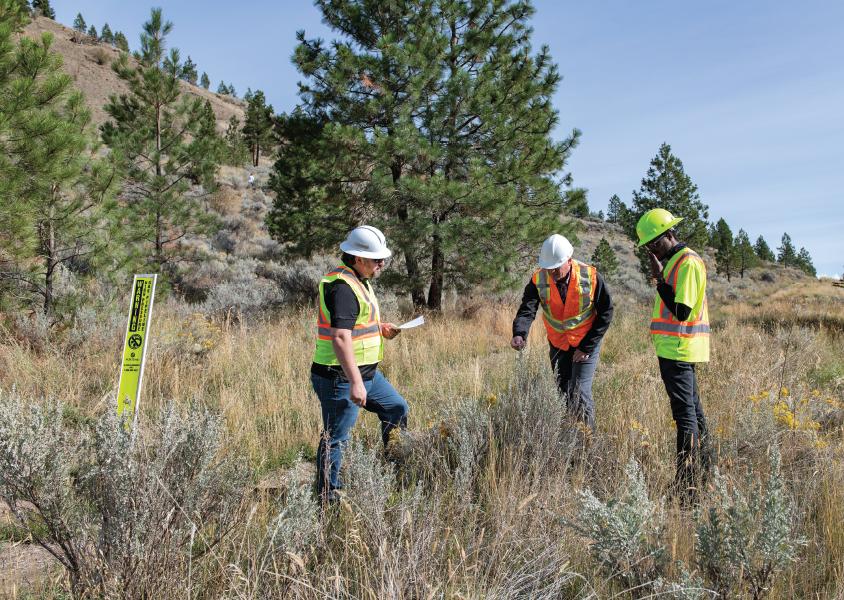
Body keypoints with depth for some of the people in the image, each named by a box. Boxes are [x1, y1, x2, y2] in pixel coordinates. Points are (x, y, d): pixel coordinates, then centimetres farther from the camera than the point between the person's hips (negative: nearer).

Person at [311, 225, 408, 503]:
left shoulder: (357, 280, 13)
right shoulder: (343, 287, -22)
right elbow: (340, 337, -30)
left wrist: (379, 328, 11)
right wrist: (355, 382, -32)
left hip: (367, 373, 11)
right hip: (340, 377, -11)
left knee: (397, 410, 19)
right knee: (336, 437, 0)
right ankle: (328, 496, 13)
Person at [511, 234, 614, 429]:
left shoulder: (590, 276, -18)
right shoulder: (538, 279, -13)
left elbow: (606, 312, -9)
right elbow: (527, 310, -22)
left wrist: (587, 346, -11)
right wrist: (519, 333, -44)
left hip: (586, 345, -3)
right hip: (557, 345, 3)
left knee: (580, 394, -12)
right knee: (563, 392, 12)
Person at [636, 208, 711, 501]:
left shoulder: (688, 262, -15)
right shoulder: (673, 261, 17)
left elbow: (682, 311, -21)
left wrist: (659, 279, -19)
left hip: (679, 349, -10)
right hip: (675, 349, 10)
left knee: (685, 412, -8)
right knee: (691, 408, 15)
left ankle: (686, 483, -5)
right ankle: (702, 469, 25)